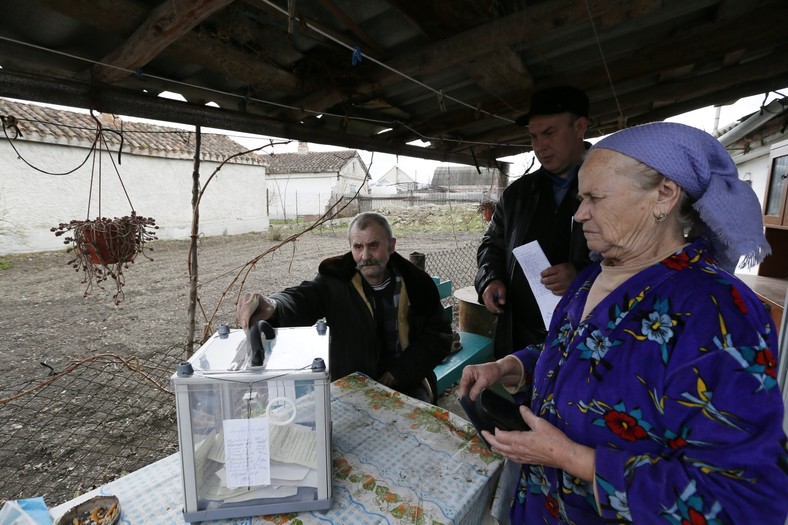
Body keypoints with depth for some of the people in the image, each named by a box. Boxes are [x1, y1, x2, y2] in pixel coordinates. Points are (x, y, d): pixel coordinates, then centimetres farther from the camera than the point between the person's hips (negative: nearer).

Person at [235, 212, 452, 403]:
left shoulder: (416, 282, -5)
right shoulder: (335, 280, -8)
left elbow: (440, 336, 1)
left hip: (407, 383, 1)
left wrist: (399, 372, -9)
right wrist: (273, 306, -51)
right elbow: (301, 299, -26)